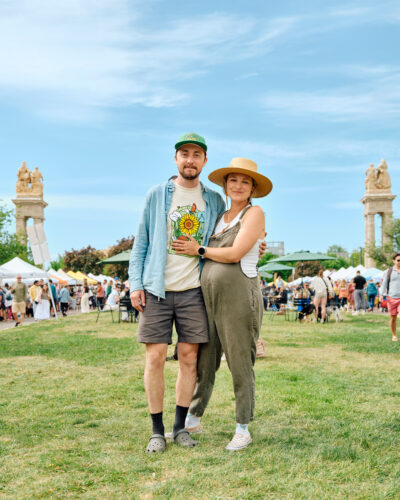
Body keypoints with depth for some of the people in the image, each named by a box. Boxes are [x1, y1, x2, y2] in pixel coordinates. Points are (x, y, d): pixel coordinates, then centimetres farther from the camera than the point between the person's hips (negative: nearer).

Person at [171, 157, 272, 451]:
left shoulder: (254, 214, -3)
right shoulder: (221, 217, 18)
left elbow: (234, 254, -13)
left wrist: (199, 250, -3)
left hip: (239, 297, -6)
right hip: (209, 297, 6)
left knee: (240, 364, 1)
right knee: (204, 362, 12)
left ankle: (243, 429, 13)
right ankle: (193, 418, 27)